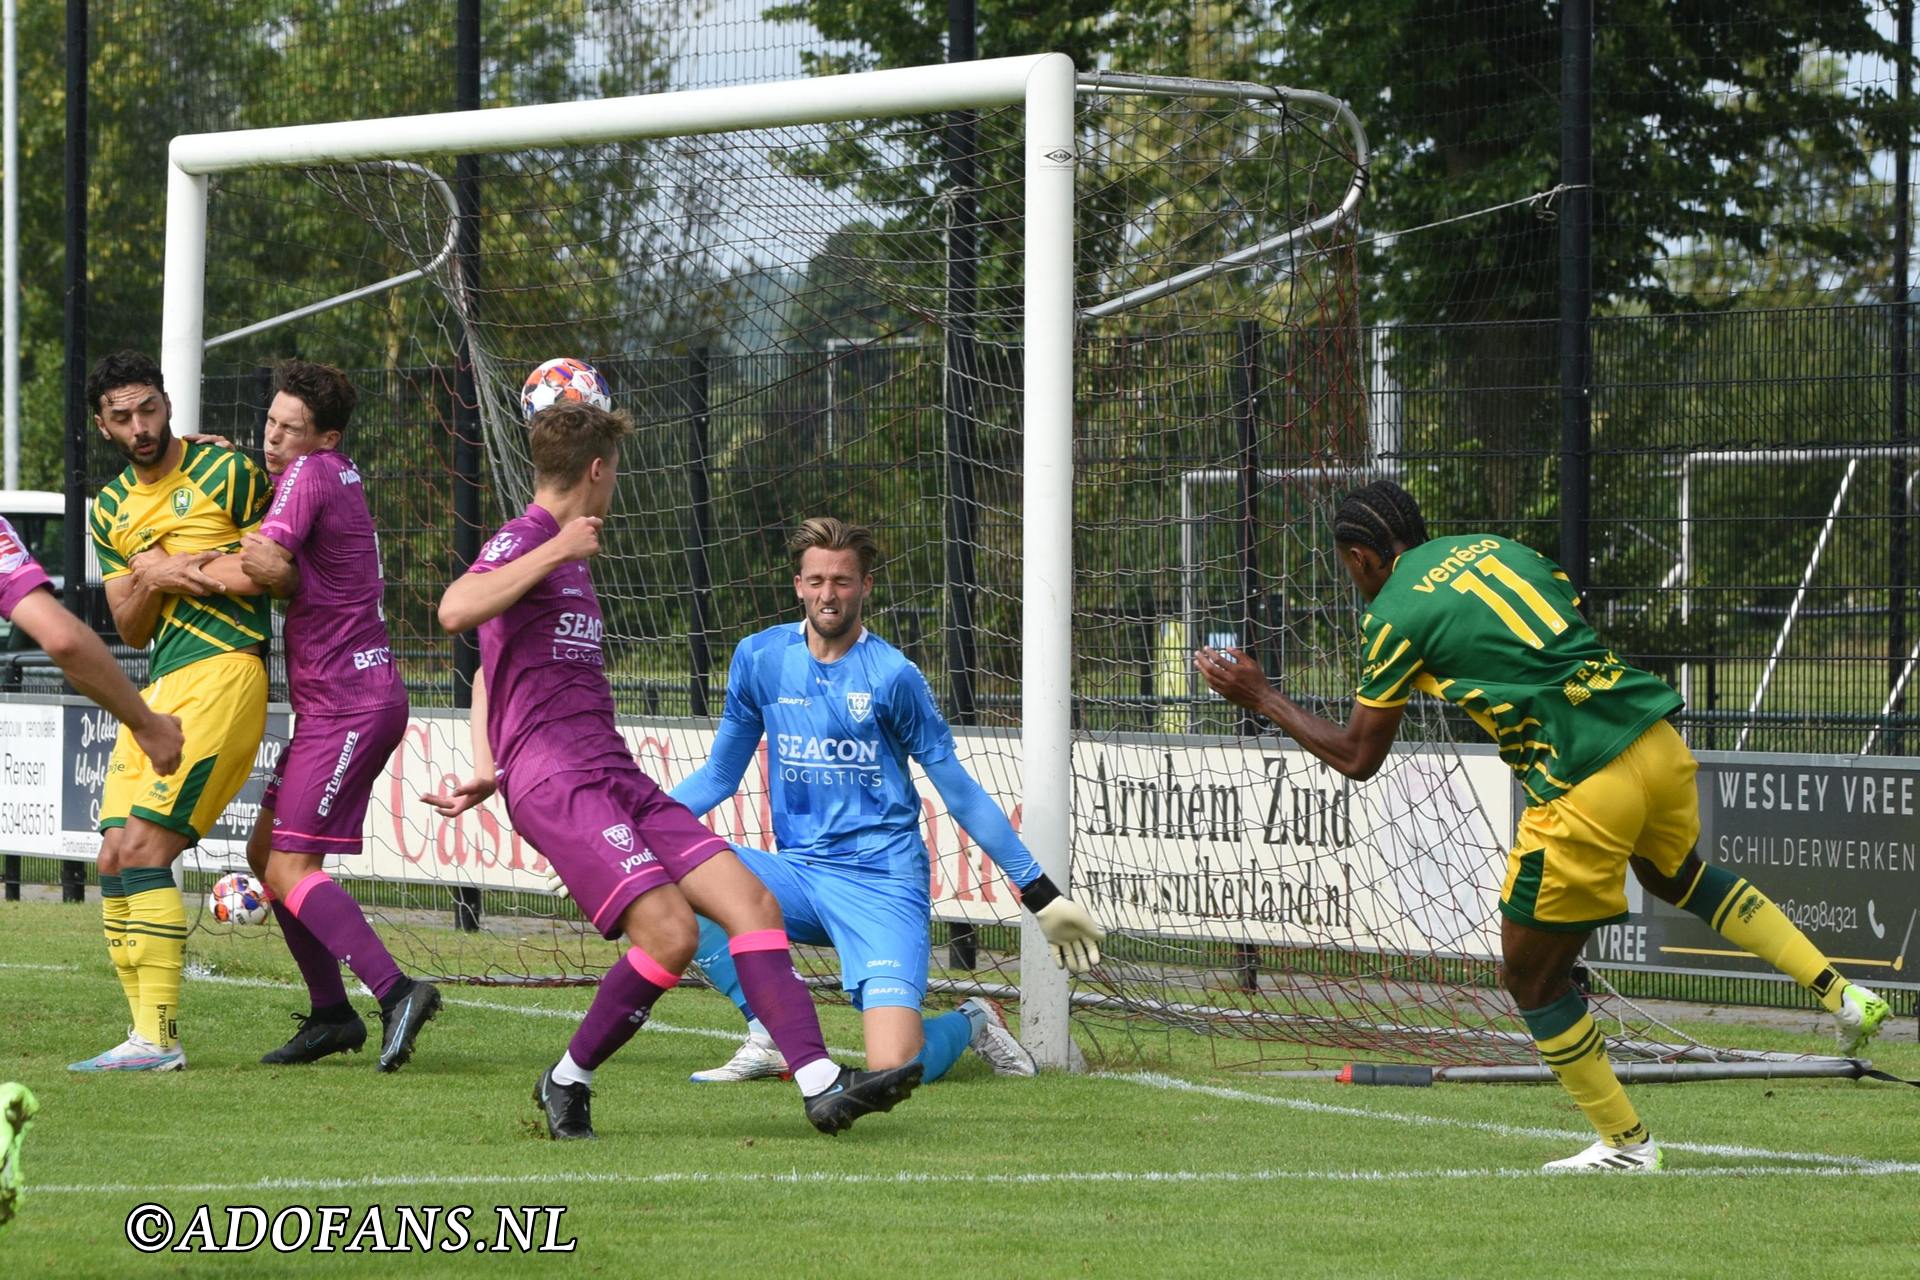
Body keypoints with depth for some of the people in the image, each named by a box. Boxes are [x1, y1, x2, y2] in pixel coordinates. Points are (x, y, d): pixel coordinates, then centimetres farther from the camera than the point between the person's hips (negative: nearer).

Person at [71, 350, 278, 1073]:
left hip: (222, 673, -8)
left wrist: (183, 571, -9)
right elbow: (130, 632, 16)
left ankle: (157, 1040, -16)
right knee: (115, 861, 1)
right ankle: (148, 1035, 6)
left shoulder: (226, 472, -2)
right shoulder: (112, 509, 17)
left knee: (143, 851, -16)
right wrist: (149, 581, -5)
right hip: (157, 688, 8)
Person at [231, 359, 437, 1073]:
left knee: (289, 871, -13)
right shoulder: (341, 475, 14)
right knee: (265, 852, 14)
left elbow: (263, 564, -26)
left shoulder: (312, 473, -13)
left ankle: (396, 991, -22)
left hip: (350, 706, -10)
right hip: (334, 707, 10)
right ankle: (331, 1014, 15)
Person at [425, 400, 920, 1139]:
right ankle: (567, 1085, -5)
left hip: (615, 776, 9)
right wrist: (557, 551, -19)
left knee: (750, 902, -5)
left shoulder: (566, 558, 25)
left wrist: (487, 772, 24)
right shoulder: (523, 540, -4)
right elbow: (455, 611, -26)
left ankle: (822, 1085, -13)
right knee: (670, 931, -23)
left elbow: (489, 676, 34)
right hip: (554, 778, -9)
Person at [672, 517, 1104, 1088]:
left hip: (881, 882, -4)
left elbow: (960, 793, 2)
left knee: (894, 1067, -21)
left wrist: (1042, 895, 2)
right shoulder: (759, 659, 6)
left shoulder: (891, 675, -5)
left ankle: (971, 1025, 17)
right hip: (797, 872, 4)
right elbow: (719, 776, 19)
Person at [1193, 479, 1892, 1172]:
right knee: (1674, 874, 37)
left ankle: (1626, 1144, 18)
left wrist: (1261, 699, 17)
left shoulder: (1394, 615, -1)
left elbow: (1356, 756, 6)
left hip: (1584, 791, -8)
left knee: (1531, 978, 10)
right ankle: (1840, 994, 30)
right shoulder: (1497, 548, 17)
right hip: (1660, 744, 8)